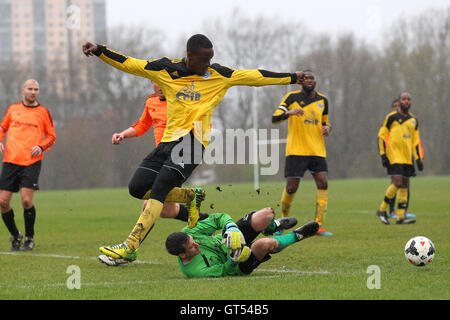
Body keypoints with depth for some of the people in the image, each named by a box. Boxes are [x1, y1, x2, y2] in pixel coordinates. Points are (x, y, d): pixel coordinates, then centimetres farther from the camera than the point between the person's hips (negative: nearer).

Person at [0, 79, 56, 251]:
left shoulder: (43, 112, 6)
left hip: (32, 161, -3)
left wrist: (41, 147, -8)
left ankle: (29, 238, 5)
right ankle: (15, 236, 19)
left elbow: (51, 136, 11)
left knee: (27, 200, -15)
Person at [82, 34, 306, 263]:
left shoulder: (219, 75, 5)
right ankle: (190, 196, 22)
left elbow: (255, 77, 12)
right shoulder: (165, 70, 7)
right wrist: (99, 51, 0)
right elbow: (127, 64, 9)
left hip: (193, 142, -5)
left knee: (158, 189, -19)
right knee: (138, 188, 0)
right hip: (169, 139, 5)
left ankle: (130, 247, -26)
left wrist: (292, 78, 15)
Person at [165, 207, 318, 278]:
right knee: (265, 244, -35)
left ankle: (272, 227, 34)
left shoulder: (187, 234, -23)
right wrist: (234, 260, -41)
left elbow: (218, 218, -17)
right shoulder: (197, 271, -36)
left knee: (267, 214, -11)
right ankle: (296, 236, 3)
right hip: (239, 267, -6)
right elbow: (226, 271, -22)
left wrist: (230, 227, -36)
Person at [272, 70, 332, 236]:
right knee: (291, 188, -6)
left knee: (323, 183, -13)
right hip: (296, 150, -3)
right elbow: (274, 118, -8)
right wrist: (290, 112, -28)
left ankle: (319, 225, -12)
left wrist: (327, 128, 1)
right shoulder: (292, 97, -1)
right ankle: (283, 219, 21)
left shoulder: (322, 100, 12)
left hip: (317, 151, 3)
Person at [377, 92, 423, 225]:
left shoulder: (414, 120, 15)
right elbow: (381, 135, -2)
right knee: (397, 183, -17)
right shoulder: (392, 117, -2)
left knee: (404, 186, 3)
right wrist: (383, 155, -10)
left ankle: (401, 216, 6)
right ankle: (382, 210, 0)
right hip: (394, 157, -6)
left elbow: (415, 141, 20)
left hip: (407, 157, 6)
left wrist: (418, 159, 13)